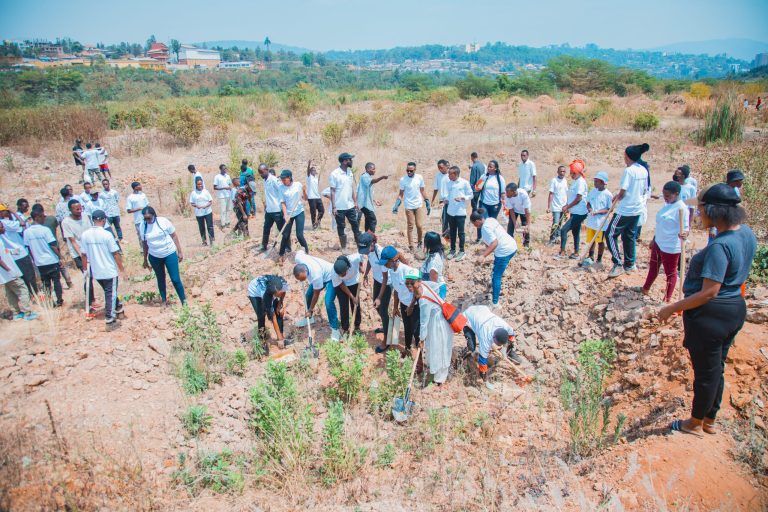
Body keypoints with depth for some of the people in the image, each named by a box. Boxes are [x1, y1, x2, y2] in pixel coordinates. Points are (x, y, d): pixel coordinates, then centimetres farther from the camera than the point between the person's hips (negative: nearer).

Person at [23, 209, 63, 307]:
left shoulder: (27, 232, 0)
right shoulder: (45, 230, -14)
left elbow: (28, 248, 7)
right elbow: (53, 246, -16)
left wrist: (34, 259, 17)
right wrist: (60, 255, -5)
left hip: (39, 262, 4)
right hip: (51, 260, -4)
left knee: (46, 282, 14)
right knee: (56, 280, 8)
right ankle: (59, 300, 13)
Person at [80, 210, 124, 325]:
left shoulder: (85, 235, -4)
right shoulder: (107, 234, -17)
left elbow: (84, 255, 2)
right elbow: (115, 253, -14)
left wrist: (86, 269, 14)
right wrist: (122, 269, -4)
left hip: (96, 271, 5)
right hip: (109, 270, -5)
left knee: (108, 291, 24)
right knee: (111, 293, 6)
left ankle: (117, 306, 41)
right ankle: (109, 316, 6)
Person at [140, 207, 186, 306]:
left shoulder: (163, 221, -15)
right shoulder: (142, 226, -7)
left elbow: (174, 236, -6)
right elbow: (144, 243, 5)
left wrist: (180, 252, -6)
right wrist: (145, 259, 10)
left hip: (170, 254, -3)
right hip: (154, 257, 3)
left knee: (175, 279, -3)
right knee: (160, 279, 16)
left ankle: (184, 301, 9)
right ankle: (164, 300, 31)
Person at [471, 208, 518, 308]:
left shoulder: (485, 227, -19)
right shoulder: (490, 219, 9)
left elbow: (494, 243, -28)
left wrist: (483, 256, -31)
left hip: (505, 251, -10)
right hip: (511, 246, 10)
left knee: (496, 277, -4)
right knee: (497, 272, 30)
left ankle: (495, 303, -5)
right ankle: (496, 290, 52)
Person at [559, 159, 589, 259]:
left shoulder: (581, 182, -15)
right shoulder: (574, 181, 13)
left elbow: (578, 198, -19)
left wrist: (567, 206, -14)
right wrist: (567, 206, 4)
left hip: (579, 213, -10)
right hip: (574, 212, 10)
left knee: (564, 230, -14)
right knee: (575, 232, 15)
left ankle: (562, 252, -11)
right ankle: (576, 253, 24)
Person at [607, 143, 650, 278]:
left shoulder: (628, 171, -17)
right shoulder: (644, 170, 6)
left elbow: (622, 192, -18)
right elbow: (644, 191, 14)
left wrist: (616, 198, 4)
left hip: (625, 210, -8)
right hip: (637, 209, 8)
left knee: (611, 235, -1)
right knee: (630, 236, 18)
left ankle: (618, 265, -6)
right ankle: (630, 264, 25)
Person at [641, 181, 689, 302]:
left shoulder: (681, 208, -20)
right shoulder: (667, 205, 6)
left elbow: (685, 228, -23)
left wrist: (684, 234, -46)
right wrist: (654, 239, 21)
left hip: (671, 247, -9)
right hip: (658, 243, 9)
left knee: (670, 272, 7)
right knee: (653, 267, 24)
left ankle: (667, 299, 20)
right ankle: (646, 288, 42)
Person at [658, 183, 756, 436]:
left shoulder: (719, 246, -28)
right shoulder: (746, 233, 0)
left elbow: (709, 292, -28)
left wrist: (672, 308, -20)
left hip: (710, 314, -9)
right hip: (736, 309, 9)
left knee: (705, 371, 9)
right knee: (717, 368, 22)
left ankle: (695, 423, 30)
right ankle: (710, 421, 39)